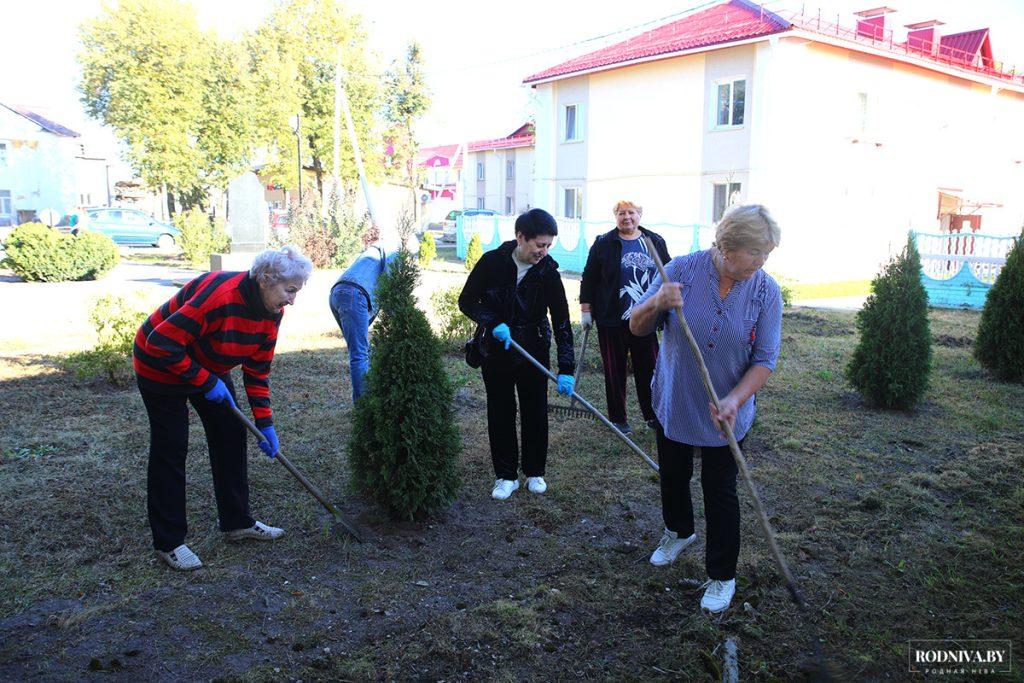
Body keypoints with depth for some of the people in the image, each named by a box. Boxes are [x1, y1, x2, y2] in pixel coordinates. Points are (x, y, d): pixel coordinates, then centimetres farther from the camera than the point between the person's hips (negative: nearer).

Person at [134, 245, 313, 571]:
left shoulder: (271, 311, -10)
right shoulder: (221, 295, -36)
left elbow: (258, 369, -2)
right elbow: (162, 343, -34)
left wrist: (265, 423, -5)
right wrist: (207, 382, -27)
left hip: (209, 366, 8)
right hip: (163, 365, -8)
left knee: (231, 436, 7)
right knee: (171, 449, -3)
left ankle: (237, 522, 20)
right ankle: (168, 542, 9)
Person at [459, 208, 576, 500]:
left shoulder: (548, 272, -12)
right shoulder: (492, 262, -13)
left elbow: (562, 322, -14)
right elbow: (467, 301, -5)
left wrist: (566, 369, -21)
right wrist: (493, 323, -23)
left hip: (534, 352, 1)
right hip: (495, 352, 0)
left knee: (535, 413, 7)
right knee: (500, 414, 6)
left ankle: (535, 472, 26)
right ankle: (506, 475, 20)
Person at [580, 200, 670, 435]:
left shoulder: (655, 242, 7)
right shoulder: (603, 244, 0)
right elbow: (589, 278, 3)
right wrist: (586, 310, -1)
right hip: (612, 320, -2)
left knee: (649, 368, 5)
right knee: (615, 370, 6)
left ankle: (652, 415, 20)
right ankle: (618, 418, 18)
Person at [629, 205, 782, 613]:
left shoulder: (766, 292, -14)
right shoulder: (681, 271, -16)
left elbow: (765, 360, -13)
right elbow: (637, 328, -10)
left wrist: (735, 399, -30)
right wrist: (656, 304, -33)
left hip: (725, 415, -1)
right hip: (673, 404, 2)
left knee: (720, 493, 8)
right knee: (673, 477, 21)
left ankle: (722, 575, 28)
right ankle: (678, 532, 52)